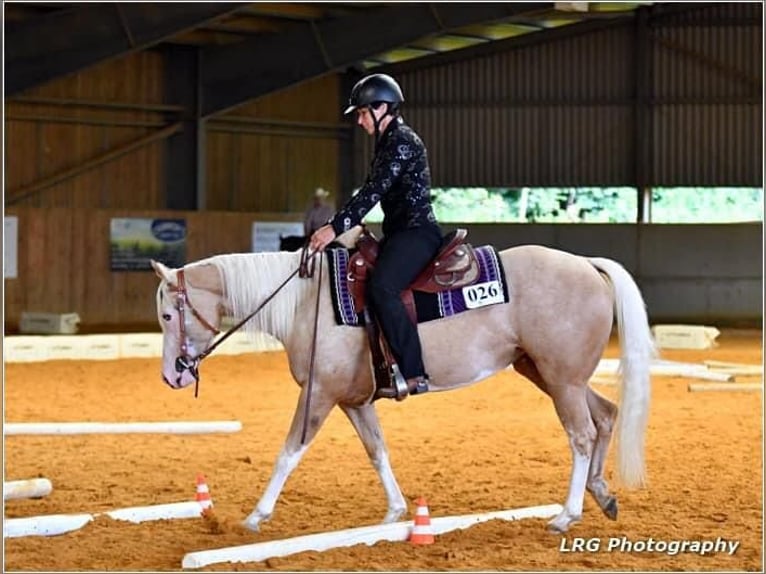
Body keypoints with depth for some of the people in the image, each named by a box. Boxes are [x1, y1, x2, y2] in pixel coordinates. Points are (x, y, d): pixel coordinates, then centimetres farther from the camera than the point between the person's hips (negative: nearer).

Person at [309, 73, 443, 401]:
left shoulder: (402, 141, -11)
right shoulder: (387, 143, 19)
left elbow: (373, 192, -20)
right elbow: (373, 192, 20)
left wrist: (336, 227, -23)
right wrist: (339, 227, 12)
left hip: (418, 232, -11)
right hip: (399, 232, 11)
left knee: (380, 287, -31)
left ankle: (413, 374, -32)